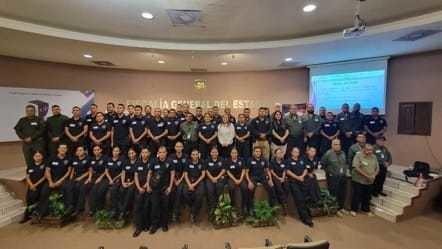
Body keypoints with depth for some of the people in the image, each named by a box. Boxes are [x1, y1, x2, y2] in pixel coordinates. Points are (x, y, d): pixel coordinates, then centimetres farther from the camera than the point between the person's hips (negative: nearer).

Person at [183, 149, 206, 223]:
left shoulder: (201, 163, 3)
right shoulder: (188, 163, 6)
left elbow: (203, 175, -1)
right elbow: (185, 175, 2)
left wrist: (195, 184, -11)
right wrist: (189, 185, -14)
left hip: (199, 181, -1)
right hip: (189, 181, 2)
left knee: (200, 193, -32)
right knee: (185, 192, -29)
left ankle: (193, 213, -12)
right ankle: (193, 207, -3)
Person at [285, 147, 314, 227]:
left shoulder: (301, 161, 17)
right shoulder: (288, 161, 1)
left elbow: (305, 170, 11)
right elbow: (288, 171, -9)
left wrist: (302, 176, -8)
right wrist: (297, 177, -14)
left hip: (302, 181, 5)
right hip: (293, 182, -5)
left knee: (304, 199, 3)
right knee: (299, 200, -9)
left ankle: (305, 216, 17)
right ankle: (306, 218, -6)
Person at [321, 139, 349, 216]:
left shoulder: (343, 153, 8)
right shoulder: (328, 153, -15)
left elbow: (346, 163, 25)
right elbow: (322, 164, -10)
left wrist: (345, 170, 14)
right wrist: (329, 171, -7)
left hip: (343, 176, 7)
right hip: (333, 177, -7)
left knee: (343, 193, 14)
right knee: (334, 193, -1)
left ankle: (342, 207, 31)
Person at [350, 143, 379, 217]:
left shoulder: (374, 157, 7)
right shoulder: (358, 155, -13)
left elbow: (377, 168, 10)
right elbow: (356, 168, -20)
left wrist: (374, 175, -9)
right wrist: (366, 175, -21)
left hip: (370, 182, 6)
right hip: (358, 180, -5)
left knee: (367, 197, 17)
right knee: (357, 196, 5)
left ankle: (366, 209, 35)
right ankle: (354, 209, 20)